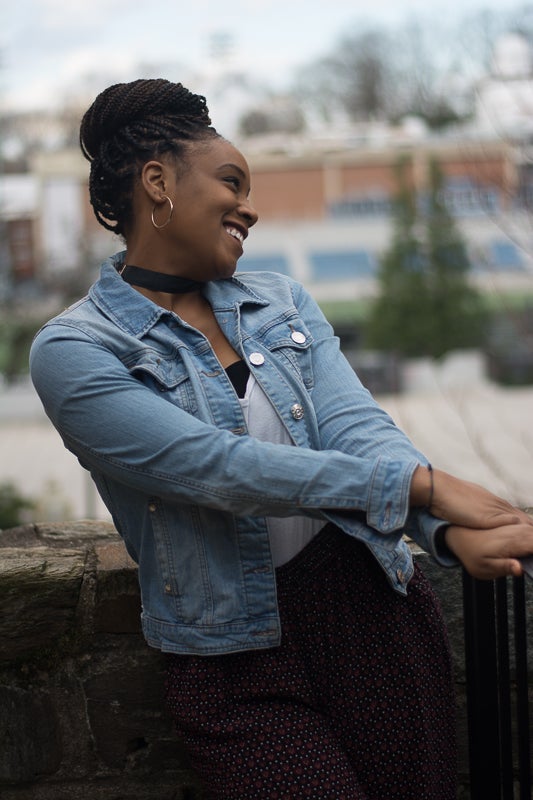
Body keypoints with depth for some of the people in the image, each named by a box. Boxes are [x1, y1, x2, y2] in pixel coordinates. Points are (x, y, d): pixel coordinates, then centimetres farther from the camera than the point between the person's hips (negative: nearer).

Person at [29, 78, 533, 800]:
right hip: (237, 664, -4)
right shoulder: (73, 352, -8)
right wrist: (423, 484, -23)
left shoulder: (282, 302, 10)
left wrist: (452, 529, -25)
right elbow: (217, 467, -19)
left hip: (370, 602, 4)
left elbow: (357, 426, -5)